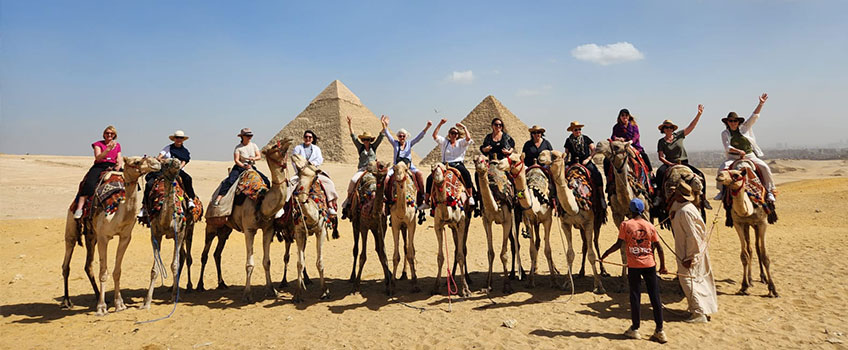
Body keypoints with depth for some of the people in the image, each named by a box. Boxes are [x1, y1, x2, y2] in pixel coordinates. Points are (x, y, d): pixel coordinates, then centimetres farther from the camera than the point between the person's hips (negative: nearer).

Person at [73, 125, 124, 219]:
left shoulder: (117, 145, 20)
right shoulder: (98, 144, 9)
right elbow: (98, 158, -6)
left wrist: (119, 165, -4)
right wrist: (108, 149, -19)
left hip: (112, 167, 3)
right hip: (99, 166, -3)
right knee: (89, 183, -31)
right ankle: (79, 208, -34)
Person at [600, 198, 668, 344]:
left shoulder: (625, 224, -5)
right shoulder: (650, 226, 3)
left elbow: (618, 244, -9)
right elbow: (659, 248, 4)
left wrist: (604, 255, 4)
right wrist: (662, 266, 14)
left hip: (633, 266, -2)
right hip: (649, 265, 2)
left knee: (635, 296, 7)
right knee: (655, 296, 7)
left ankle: (635, 329, 15)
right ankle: (659, 331, 10)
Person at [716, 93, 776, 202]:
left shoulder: (744, 127, 6)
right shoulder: (725, 133, 1)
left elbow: (754, 116, 1)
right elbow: (727, 147, -7)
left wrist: (761, 104, -9)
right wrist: (739, 151, -22)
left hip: (750, 155, 2)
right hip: (733, 157, -2)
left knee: (765, 167, -18)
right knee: (722, 168, -28)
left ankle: (769, 191, -6)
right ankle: (721, 191, -15)